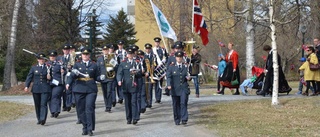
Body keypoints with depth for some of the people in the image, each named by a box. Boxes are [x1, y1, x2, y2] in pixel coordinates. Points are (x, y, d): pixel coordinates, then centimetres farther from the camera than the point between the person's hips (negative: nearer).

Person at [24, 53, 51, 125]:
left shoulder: (47, 68, 9)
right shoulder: (34, 68, 10)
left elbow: (51, 78, 17)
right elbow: (29, 77, 4)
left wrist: (49, 78, -7)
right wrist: (26, 86, -8)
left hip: (45, 89, -2)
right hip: (36, 89, 2)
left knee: (43, 104, -14)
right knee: (37, 105, 7)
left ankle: (43, 119, -22)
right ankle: (39, 119, 18)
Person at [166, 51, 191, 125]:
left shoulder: (186, 67, 10)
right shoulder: (171, 67, 5)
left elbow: (188, 76, 16)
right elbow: (168, 77, -4)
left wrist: (189, 78, -10)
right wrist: (169, 85, -21)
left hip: (184, 89, 0)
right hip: (175, 89, 0)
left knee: (183, 103, -13)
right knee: (176, 105, 5)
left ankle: (184, 119, -13)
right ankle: (177, 120, 17)